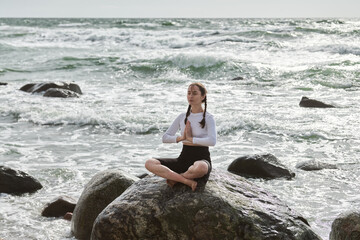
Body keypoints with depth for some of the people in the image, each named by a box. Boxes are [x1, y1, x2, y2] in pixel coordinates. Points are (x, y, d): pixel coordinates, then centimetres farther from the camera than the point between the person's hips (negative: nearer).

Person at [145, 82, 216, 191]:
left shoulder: (208, 118, -2)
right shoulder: (182, 117, 12)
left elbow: (212, 141, -19)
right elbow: (165, 138, 8)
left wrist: (190, 139, -14)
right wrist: (180, 138, -9)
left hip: (202, 158, -5)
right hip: (184, 158, 5)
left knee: (200, 168, -45)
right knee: (149, 163, -17)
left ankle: (175, 178, -15)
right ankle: (187, 181, -26)